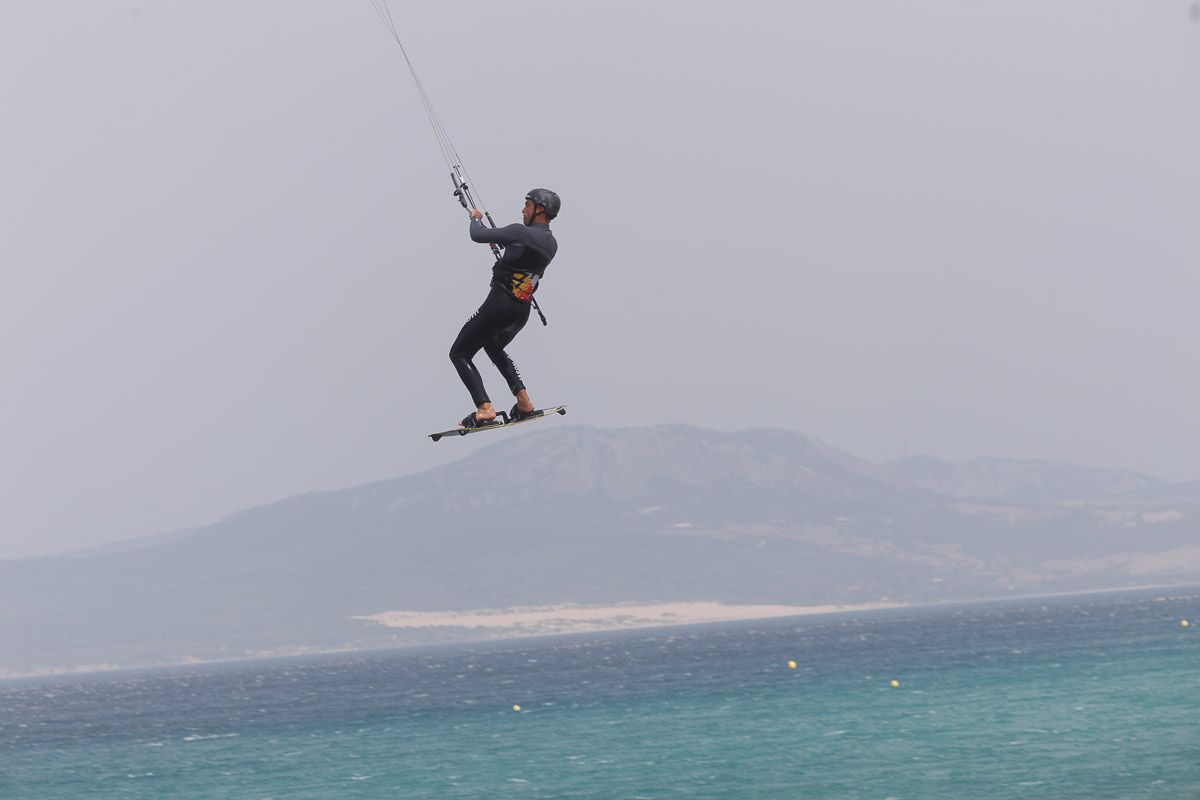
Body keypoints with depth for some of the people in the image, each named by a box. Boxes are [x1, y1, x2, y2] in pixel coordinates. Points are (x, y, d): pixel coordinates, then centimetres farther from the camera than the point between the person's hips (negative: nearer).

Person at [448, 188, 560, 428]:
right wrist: (502, 243, 38)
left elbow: (477, 236, -10)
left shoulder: (520, 232, -17)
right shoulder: (551, 244, 7)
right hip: (523, 312, 8)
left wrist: (476, 219, 11)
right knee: (494, 348, 35)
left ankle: (484, 410, -14)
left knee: (459, 354, 2)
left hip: (499, 306, -8)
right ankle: (524, 403, 22)